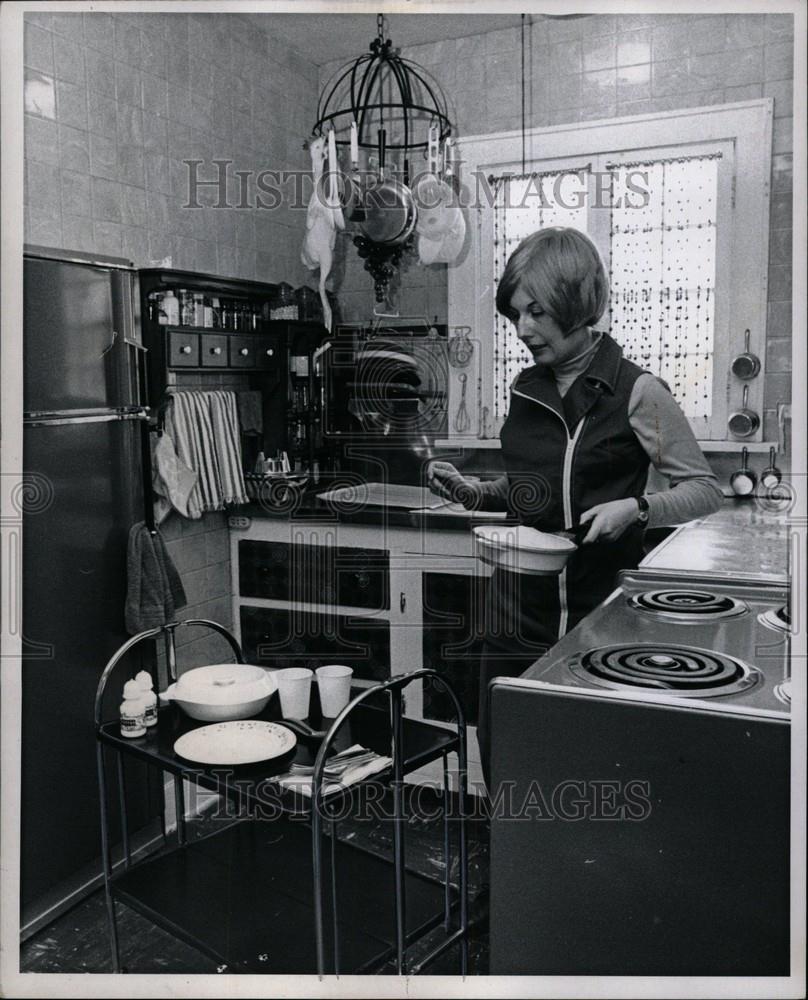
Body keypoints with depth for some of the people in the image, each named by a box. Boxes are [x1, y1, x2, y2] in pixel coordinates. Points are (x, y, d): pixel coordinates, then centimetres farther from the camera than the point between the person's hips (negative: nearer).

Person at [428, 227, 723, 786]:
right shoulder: (527, 391, 8)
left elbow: (705, 490, -4)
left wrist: (636, 508, -22)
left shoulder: (636, 392, -8)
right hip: (519, 608, 5)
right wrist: (477, 494, 2)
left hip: (597, 610, -5)